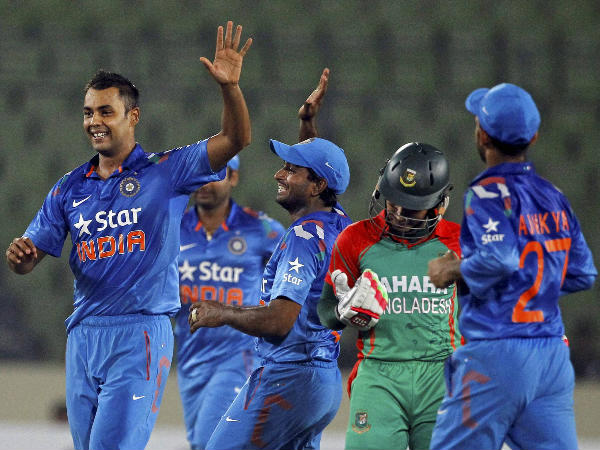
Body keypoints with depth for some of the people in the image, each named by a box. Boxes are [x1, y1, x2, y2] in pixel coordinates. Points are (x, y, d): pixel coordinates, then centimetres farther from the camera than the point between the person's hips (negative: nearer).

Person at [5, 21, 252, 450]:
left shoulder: (165, 172, 1)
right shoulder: (70, 188, 14)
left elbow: (236, 140, -9)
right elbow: (30, 257, 12)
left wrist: (230, 87, -26)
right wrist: (19, 255, -13)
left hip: (140, 336, -6)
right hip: (83, 333, 6)